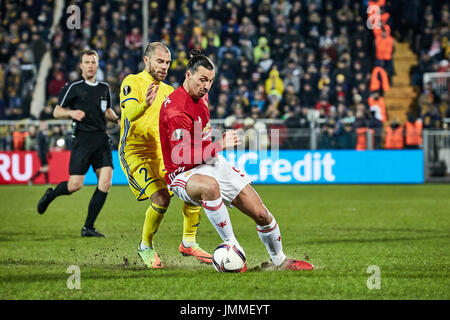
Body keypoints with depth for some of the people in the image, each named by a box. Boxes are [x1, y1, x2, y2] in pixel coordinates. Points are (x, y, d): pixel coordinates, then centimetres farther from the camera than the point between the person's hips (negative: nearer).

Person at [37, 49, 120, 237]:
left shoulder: (104, 88, 14)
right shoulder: (73, 88, -1)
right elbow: (56, 112, 2)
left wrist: (117, 119, 9)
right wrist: (71, 113, -17)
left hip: (101, 138, 5)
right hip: (82, 139, -5)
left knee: (105, 181, -10)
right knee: (75, 185, -9)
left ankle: (88, 228, -2)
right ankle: (50, 195, 26)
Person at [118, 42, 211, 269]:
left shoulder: (168, 91, 15)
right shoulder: (132, 82, -7)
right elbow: (129, 114, -25)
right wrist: (145, 105, -46)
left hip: (161, 153, 7)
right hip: (135, 153, -7)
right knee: (161, 198, -23)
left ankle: (188, 243, 8)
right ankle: (145, 248, 0)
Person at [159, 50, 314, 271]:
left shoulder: (201, 96, 7)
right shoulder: (176, 108, -23)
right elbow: (184, 156, -27)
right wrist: (220, 145, -25)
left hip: (213, 164, 9)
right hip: (183, 174, -9)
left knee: (261, 213, 1)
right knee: (210, 186, -45)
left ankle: (279, 261, 24)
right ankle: (231, 246, -32)